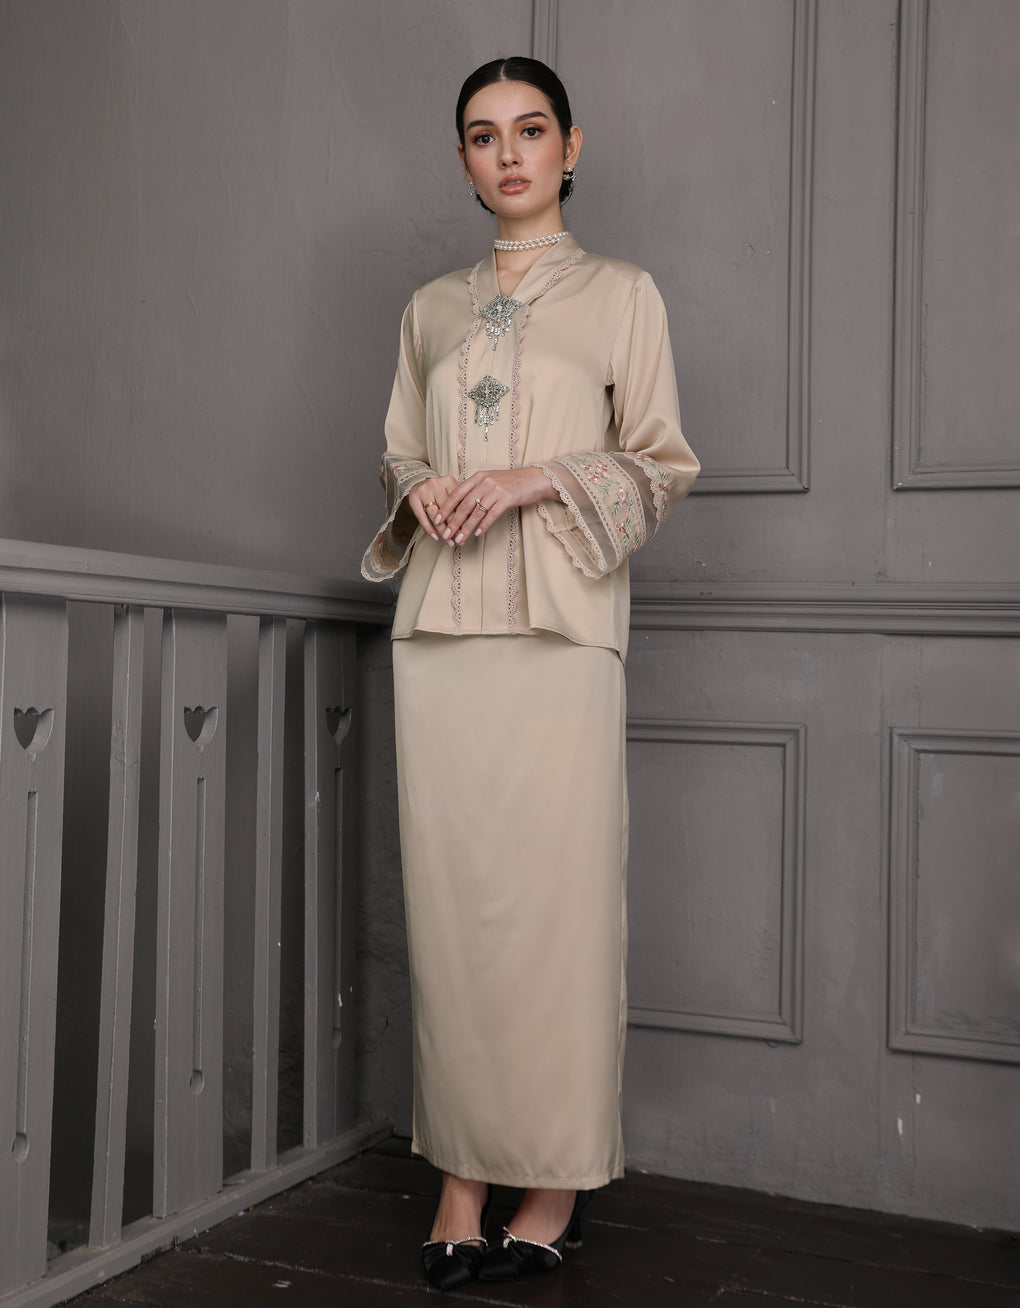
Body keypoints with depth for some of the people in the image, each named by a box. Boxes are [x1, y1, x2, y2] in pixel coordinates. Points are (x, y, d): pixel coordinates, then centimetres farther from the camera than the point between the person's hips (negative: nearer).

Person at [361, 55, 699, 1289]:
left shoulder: (621, 294, 9)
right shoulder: (430, 308, 19)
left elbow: (662, 466, 4)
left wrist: (532, 479, -11)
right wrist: (421, 488, 0)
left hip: (558, 626, -3)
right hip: (438, 627, 4)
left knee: (555, 895, -6)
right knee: (447, 894, 1)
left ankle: (557, 1184, 4)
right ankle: (461, 1172, 9)